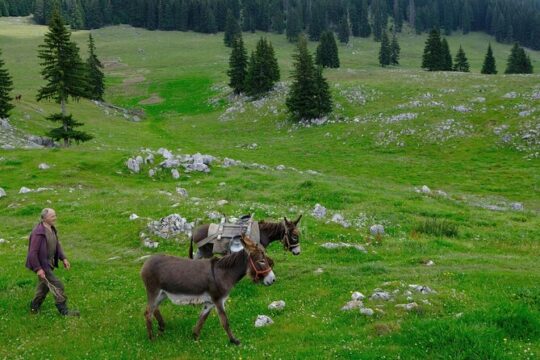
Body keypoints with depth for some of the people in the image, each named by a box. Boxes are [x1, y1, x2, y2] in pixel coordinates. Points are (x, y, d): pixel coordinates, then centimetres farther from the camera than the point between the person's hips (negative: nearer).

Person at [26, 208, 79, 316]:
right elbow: (32, 252, -25)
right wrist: (38, 269, -25)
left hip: (49, 263, 9)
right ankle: (64, 311, 2)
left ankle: (34, 307, 39)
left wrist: (63, 258, 6)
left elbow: (57, 245, 16)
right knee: (57, 286, -7)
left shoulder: (52, 229, 3)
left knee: (44, 286, 21)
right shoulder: (39, 233, -25)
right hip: (42, 265, -9)